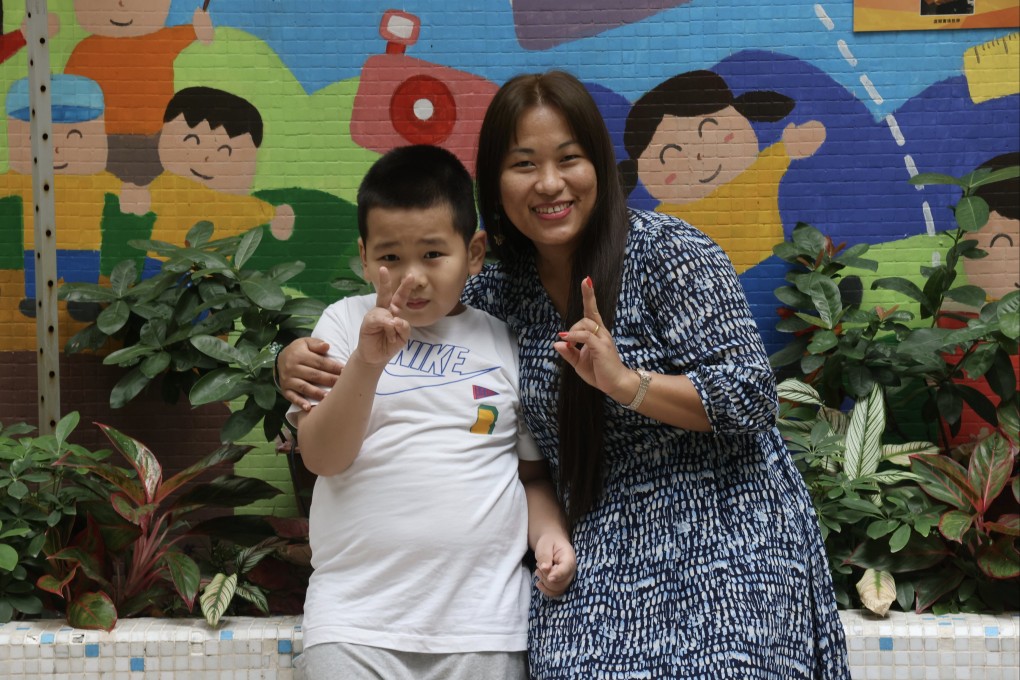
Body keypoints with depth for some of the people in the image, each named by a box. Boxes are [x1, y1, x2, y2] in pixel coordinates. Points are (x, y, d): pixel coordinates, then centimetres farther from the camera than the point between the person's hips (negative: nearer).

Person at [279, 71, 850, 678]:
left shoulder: (665, 251, -7)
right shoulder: (502, 295, 8)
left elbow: (750, 395, -11)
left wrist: (626, 382, -25)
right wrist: (302, 360, 0)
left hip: (724, 553, -4)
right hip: (600, 565, 4)